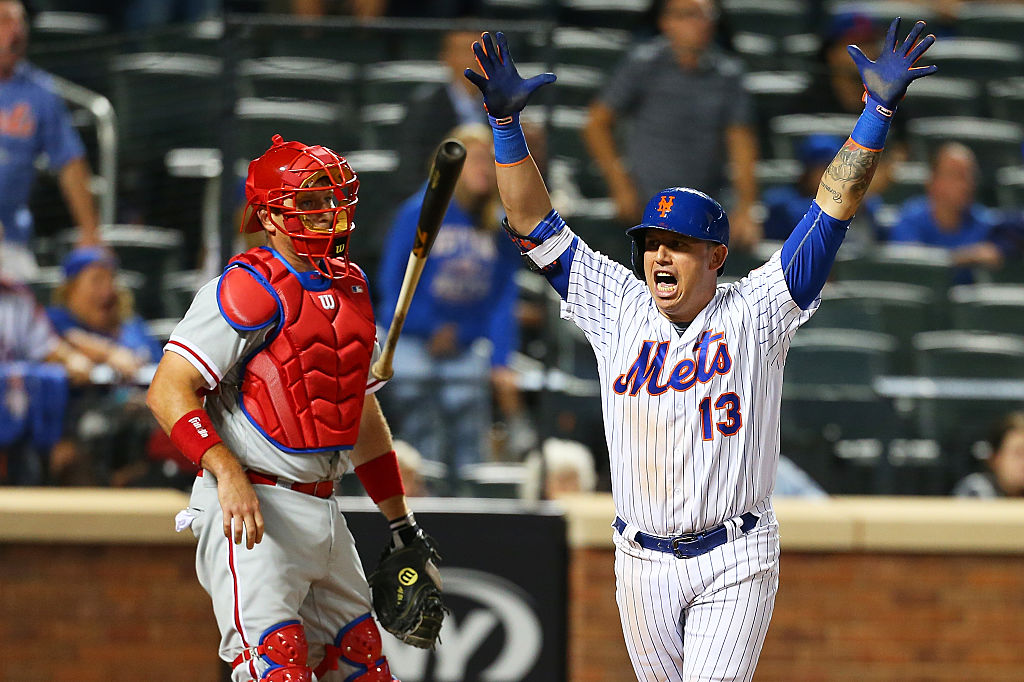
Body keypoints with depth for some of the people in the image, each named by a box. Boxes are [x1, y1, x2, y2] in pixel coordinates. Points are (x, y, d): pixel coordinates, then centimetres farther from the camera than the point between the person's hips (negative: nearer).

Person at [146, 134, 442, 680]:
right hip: (251, 509, -8)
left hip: (322, 511, 8)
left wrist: (401, 523, 26)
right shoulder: (251, 288, -10)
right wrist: (228, 473, -28)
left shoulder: (351, 292, 15)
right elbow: (169, 390, -16)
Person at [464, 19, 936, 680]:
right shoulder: (620, 312, 3)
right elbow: (535, 224, 3)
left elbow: (833, 207, -9)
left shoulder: (754, 314, -5)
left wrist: (879, 109, -16)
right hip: (642, 565, 4)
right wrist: (505, 120, -6)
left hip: (734, 563, -4)